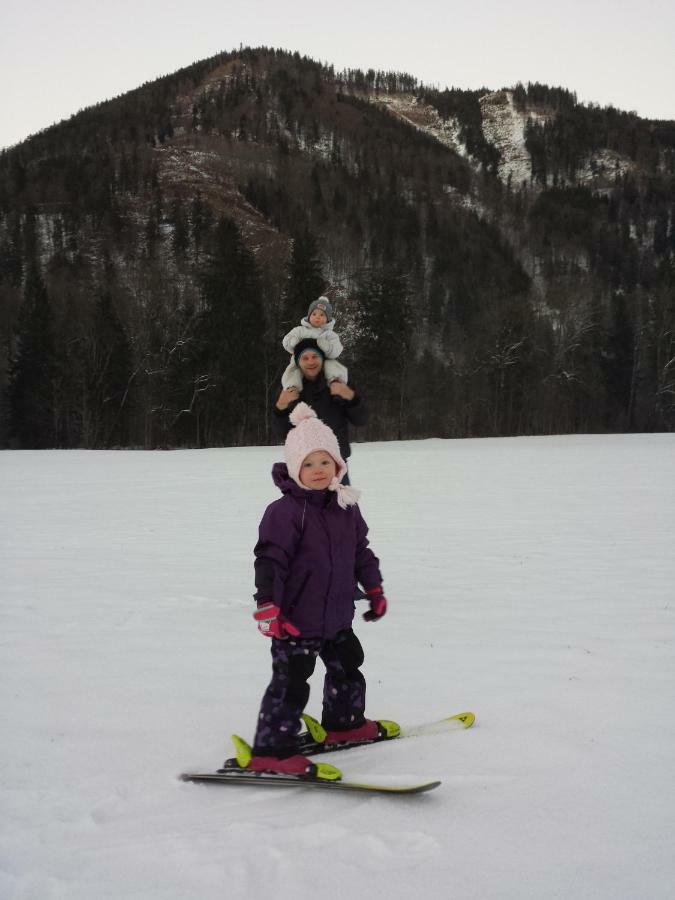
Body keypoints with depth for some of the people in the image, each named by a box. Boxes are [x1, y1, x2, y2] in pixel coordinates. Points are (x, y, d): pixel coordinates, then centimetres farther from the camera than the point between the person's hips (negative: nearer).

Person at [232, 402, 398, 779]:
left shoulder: (346, 507, 6)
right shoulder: (285, 511, -18)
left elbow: (361, 551, 18)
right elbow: (270, 558, -22)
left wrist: (375, 588, 21)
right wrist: (268, 604, -28)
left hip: (337, 616, 8)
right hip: (296, 619, -8)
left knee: (347, 667, 24)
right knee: (290, 683, -6)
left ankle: (344, 723, 45)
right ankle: (271, 751, 1)